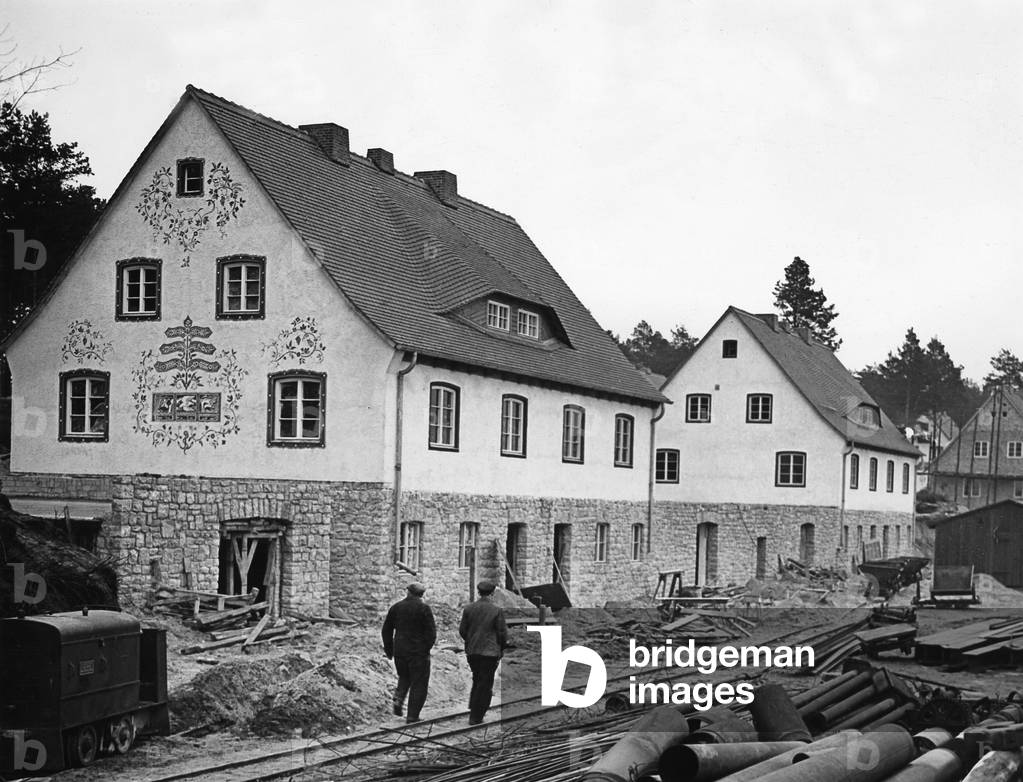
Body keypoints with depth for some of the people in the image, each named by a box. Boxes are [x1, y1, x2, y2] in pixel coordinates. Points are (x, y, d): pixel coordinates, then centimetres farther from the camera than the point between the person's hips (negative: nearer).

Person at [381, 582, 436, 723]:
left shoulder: (396, 607, 5)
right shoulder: (424, 608, -9)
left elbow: (386, 630, 11)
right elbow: (431, 632, -13)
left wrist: (389, 649, 19)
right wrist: (426, 649, -2)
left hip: (399, 651, 4)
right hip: (418, 652, -4)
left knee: (404, 677, 26)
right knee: (419, 683, 4)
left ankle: (399, 699, 3)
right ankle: (412, 716, 2)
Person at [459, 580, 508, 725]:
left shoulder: (469, 609, 2)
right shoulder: (496, 611, -10)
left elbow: (462, 630, 5)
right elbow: (502, 633, -7)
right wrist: (501, 649, 9)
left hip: (472, 652, 4)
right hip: (490, 652, -4)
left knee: (477, 681, 21)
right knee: (485, 685, 3)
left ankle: (473, 712, 20)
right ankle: (476, 717, 2)